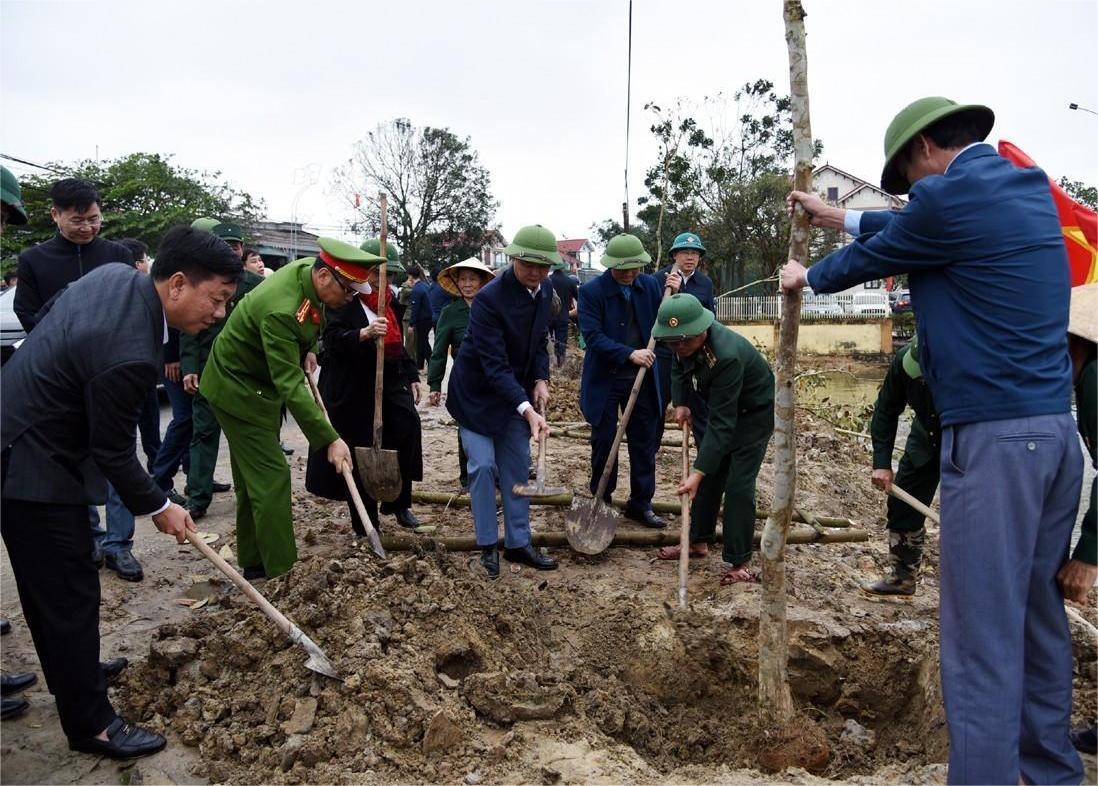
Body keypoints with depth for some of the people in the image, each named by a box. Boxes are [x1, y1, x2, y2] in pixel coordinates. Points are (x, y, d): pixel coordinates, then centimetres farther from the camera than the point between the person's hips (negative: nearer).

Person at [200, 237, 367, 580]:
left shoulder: (309, 268, -8)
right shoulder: (280, 310, -35)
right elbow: (291, 386, -36)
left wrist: (308, 350, 2)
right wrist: (330, 439, -37)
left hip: (260, 384, 9)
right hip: (239, 388, -9)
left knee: (251, 478, 15)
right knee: (271, 478, -10)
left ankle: (254, 564, 26)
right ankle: (282, 574, -4)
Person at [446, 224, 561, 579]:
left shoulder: (545, 290, -6)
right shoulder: (489, 298, -27)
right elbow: (494, 364, -32)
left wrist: (540, 380, -7)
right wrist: (527, 409, -41)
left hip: (516, 390, 6)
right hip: (477, 392, -6)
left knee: (517, 466, 8)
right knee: (483, 466, -7)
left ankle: (518, 543, 18)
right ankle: (487, 546, 9)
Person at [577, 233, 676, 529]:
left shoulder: (650, 285, 1)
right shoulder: (591, 291, -11)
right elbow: (593, 336, -19)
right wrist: (629, 354, -28)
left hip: (642, 379, 3)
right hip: (605, 380, -3)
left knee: (645, 444, 9)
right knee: (603, 443, 8)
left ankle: (641, 503, 22)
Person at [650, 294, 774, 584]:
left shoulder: (727, 355, -40)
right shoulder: (686, 342, -16)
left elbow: (722, 423, -39)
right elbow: (679, 370, 9)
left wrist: (697, 472, -40)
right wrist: (680, 404, -8)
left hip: (755, 412, -8)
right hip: (724, 407, 8)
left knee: (738, 483, -12)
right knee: (710, 475, 10)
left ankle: (741, 562, -2)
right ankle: (699, 541, 23)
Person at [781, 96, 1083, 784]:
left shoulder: (953, 193, -9)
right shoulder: (1030, 187, 16)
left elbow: (871, 257, 5)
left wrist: (807, 277, 24)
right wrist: (838, 216, 37)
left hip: (994, 436, -9)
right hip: (1057, 428, 9)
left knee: (982, 627, -5)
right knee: (1039, 609, 18)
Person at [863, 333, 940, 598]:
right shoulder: (904, 361, -27)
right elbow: (886, 410, -13)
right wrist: (881, 463, -18)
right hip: (926, 437, 4)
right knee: (902, 505, 6)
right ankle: (902, 578, 20)